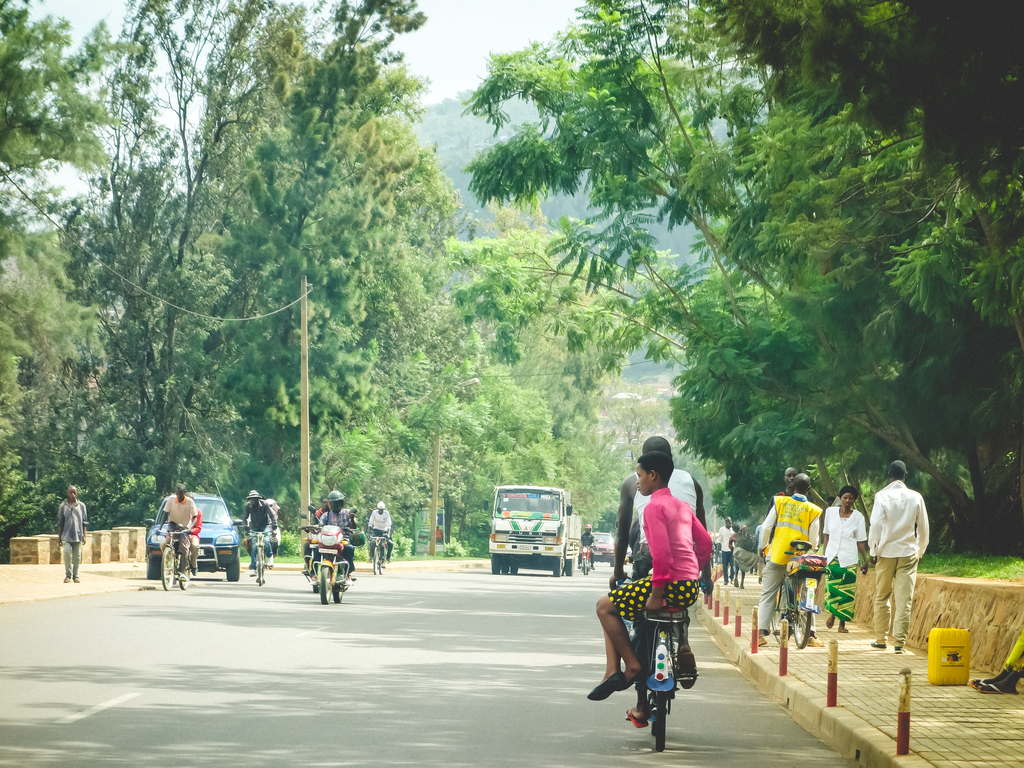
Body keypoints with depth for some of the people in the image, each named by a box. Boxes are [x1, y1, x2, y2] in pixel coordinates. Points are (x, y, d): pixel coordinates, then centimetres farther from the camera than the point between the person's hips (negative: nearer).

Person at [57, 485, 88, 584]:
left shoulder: (81, 505, 9)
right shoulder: (63, 506, 7)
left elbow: (84, 522, 10)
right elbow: (60, 523, 10)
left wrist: (84, 535, 3)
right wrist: (59, 536, 6)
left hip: (78, 535, 1)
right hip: (66, 535, -1)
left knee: (77, 556, 3)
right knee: (67, 553, -16)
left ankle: (76, 576, 11)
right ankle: (68, 575, -4)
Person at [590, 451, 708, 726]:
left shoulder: (654, 507, -10)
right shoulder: (683, 506, 17)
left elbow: (662, 552, -21)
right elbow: (705, 544, 19)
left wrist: (657, 592, -18)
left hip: (671, 584, -9)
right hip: (690, 587, 9)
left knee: (606, 606, -2)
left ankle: (632, 665, -6)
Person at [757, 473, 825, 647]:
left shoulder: (780, 502, 0)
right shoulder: (812, 511, -2)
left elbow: (766, 527, 0)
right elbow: (813, 541, 1)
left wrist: (763, 546, 16)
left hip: (777, 555, 0)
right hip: (800, 560, 0)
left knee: (768, 594, 5)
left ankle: (761, 633, -4)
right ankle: (810, 635, 5)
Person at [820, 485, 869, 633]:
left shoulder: (858, 517, 3)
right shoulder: (830, 512, 7)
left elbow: (861, 541, 5)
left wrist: (865, 560, 1)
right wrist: (823, 554, 11)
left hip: (849, 558, -1)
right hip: (832, 556, 1)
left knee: (847, 591, -3)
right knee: (831, 587, -11)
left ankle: (843, 622, 6)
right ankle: (832, 613, 13)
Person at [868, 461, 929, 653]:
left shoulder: (882, 496, -6)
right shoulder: (915, 498, 0)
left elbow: (876, 525, -7)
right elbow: (923, 527, 7)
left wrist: (873, 551, 3)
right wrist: (920, 551, 20)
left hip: (886, 551, -1)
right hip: (908, 553, 1)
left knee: (882, 598, 11)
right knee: (904, 599, -1)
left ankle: (880, 639, 16)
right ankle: (899, 641, -6)